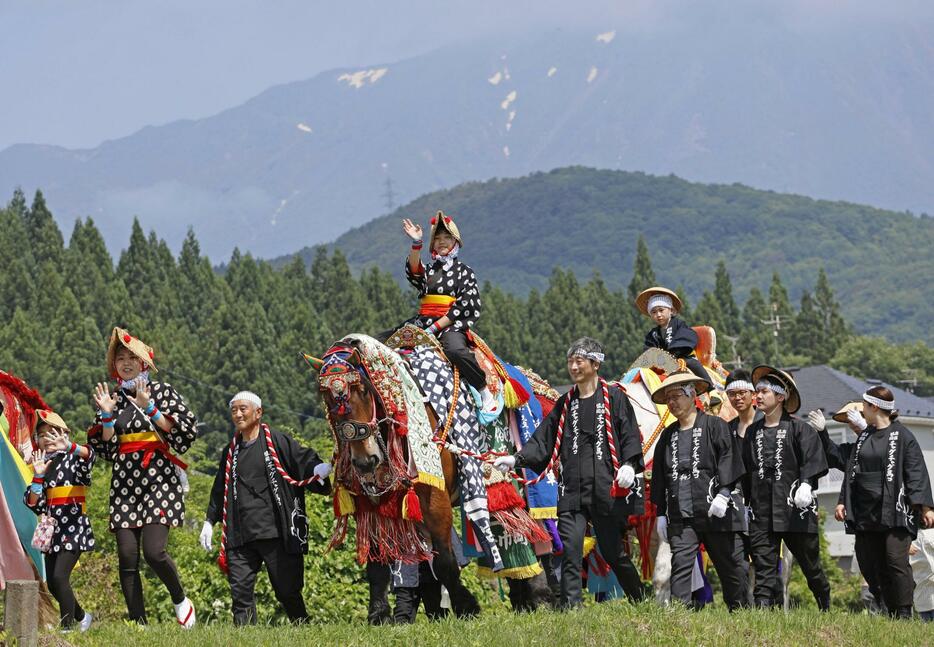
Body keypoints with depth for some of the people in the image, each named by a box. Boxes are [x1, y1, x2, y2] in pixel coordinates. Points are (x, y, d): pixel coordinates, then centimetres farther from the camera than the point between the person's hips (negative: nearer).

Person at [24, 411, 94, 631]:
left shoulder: (73, 458, -2)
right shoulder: (42, 464, 13)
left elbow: (88, 456, -28)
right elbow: (34, 504, 6)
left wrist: (69, 446, -47)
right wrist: (38, 476, -9)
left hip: (73, 527, -7)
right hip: (52, 529, 7)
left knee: (59, 576, -21)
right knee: (53, 584, 10)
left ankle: (68, 627, -16)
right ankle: (81, 617, 33)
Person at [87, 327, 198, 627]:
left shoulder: (162, 391, 5)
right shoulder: (112, 398, 15)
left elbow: (186, 431, -5)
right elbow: (104, 448, 13)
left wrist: (149, 408, -12)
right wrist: (107, 415, -2)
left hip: (158, 480, -4)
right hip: (124, 484, 4)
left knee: (153, 551, -19)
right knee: (127, 556, -4)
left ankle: (180, 600, 7)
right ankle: (138, 623, 0)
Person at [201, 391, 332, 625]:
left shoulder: (277, 441, 3)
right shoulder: (231, 452, 19)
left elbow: (304, 460, -6)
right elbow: (220, 490, 28)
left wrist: (319, 470, -28)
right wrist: (210, 521, 23)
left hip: (275, 533, -5)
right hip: (241, 536, 5)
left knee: (287, 590, 0)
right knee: (240, 591, -5)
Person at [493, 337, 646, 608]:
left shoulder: (614, 397, 3)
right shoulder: (565, 403, 15)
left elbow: (630, 436, -1)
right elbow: (542, 440, 13)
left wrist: (629, 464, -18)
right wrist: (516, 459, -1)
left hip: (606, 488, -3)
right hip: (571, 490, 3)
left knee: (612, 551, 5)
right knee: (570, 550, -8)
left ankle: (641, 600, 25)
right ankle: (571, 607, -8)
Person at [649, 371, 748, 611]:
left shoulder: (714, 426, 3)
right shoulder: (668, 435, 17)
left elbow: (729, 460, -6)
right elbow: (659, 477, 19)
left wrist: (723, 493, -17)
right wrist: (661, 513, 14)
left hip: (716, 512, -4)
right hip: (681, 516, 4)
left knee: (730, 566, 3)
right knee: (680, 565, -10)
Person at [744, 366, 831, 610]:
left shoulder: (798, 428, 0)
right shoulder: (753, 432, 13)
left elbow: (813, 461, -7)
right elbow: (745, 471, 18)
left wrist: (806, 484, -23)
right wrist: (743, 504, 14)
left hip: (795, 510, -4)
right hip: (761, 512, 4)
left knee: (810, 564, 8)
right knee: (764, 566, -5)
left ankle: (826, 608, 28)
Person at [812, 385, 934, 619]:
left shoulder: (901, 435, -3)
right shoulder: (864, 436, 16)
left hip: (895, 512, -7)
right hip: (866, 514, 7)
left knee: (896, 560, -14)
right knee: (870, 564, 4)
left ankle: (904, 614, -11)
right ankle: (891, 613, 11)